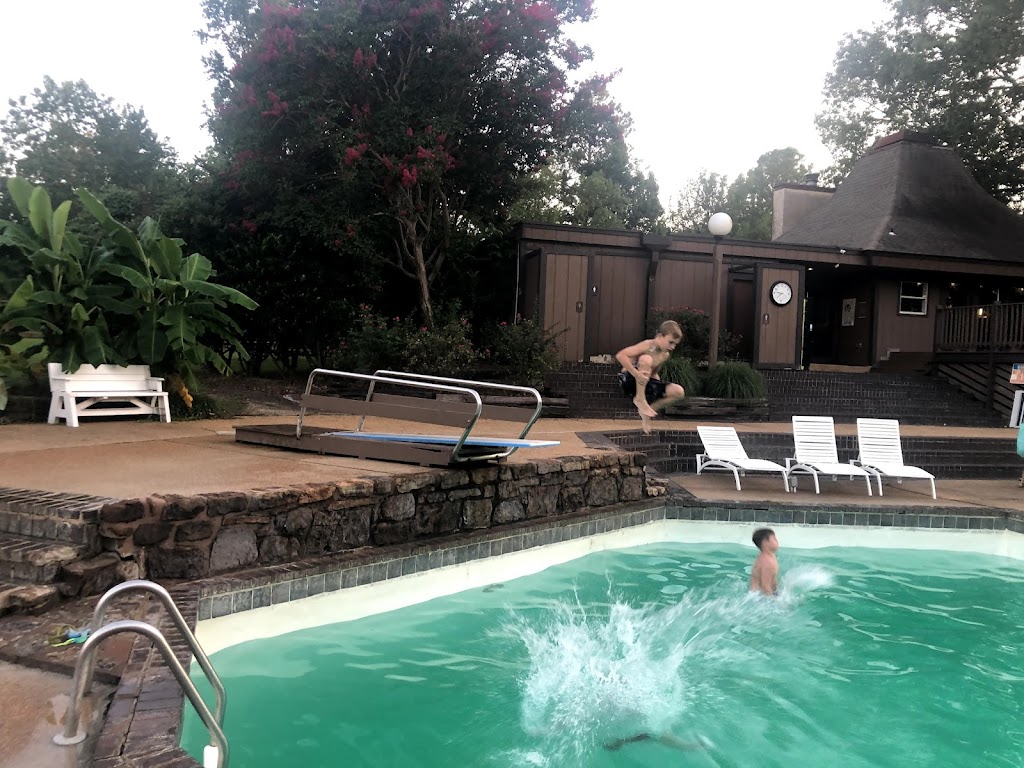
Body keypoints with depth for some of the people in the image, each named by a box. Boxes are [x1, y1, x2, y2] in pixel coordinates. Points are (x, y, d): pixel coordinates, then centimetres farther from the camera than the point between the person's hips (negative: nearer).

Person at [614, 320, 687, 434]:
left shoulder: (665, 355, 6)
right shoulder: (648, 346, -18)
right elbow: (620, 355, -29)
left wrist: (659, 384, 4)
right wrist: (636, 373, -36)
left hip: (645, 384, 8)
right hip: (628, 380, -7)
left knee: (679, 392, -9)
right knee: (646, 359, -36)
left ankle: (645, 412, 4)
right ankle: (640, 399, -21)